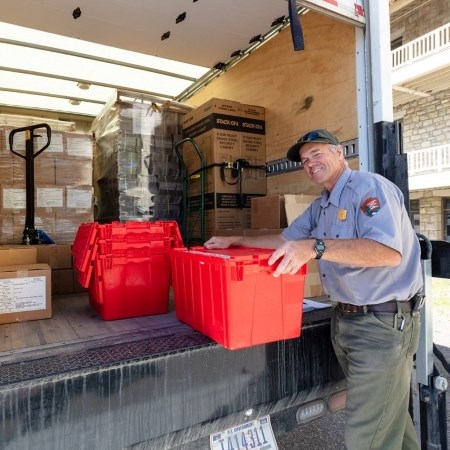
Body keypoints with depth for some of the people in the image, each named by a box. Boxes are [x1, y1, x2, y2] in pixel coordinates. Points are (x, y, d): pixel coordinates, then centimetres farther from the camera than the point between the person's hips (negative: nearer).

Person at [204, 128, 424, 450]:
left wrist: (316, 247, -37)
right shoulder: (320, 206, 14)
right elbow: (286, 239, 20)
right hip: (344, 319, 9)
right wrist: (235, 240, 14)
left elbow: (389, 251, -29)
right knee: (387, 413, 24)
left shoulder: (370, 187, -16)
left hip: (383, 323, -9)